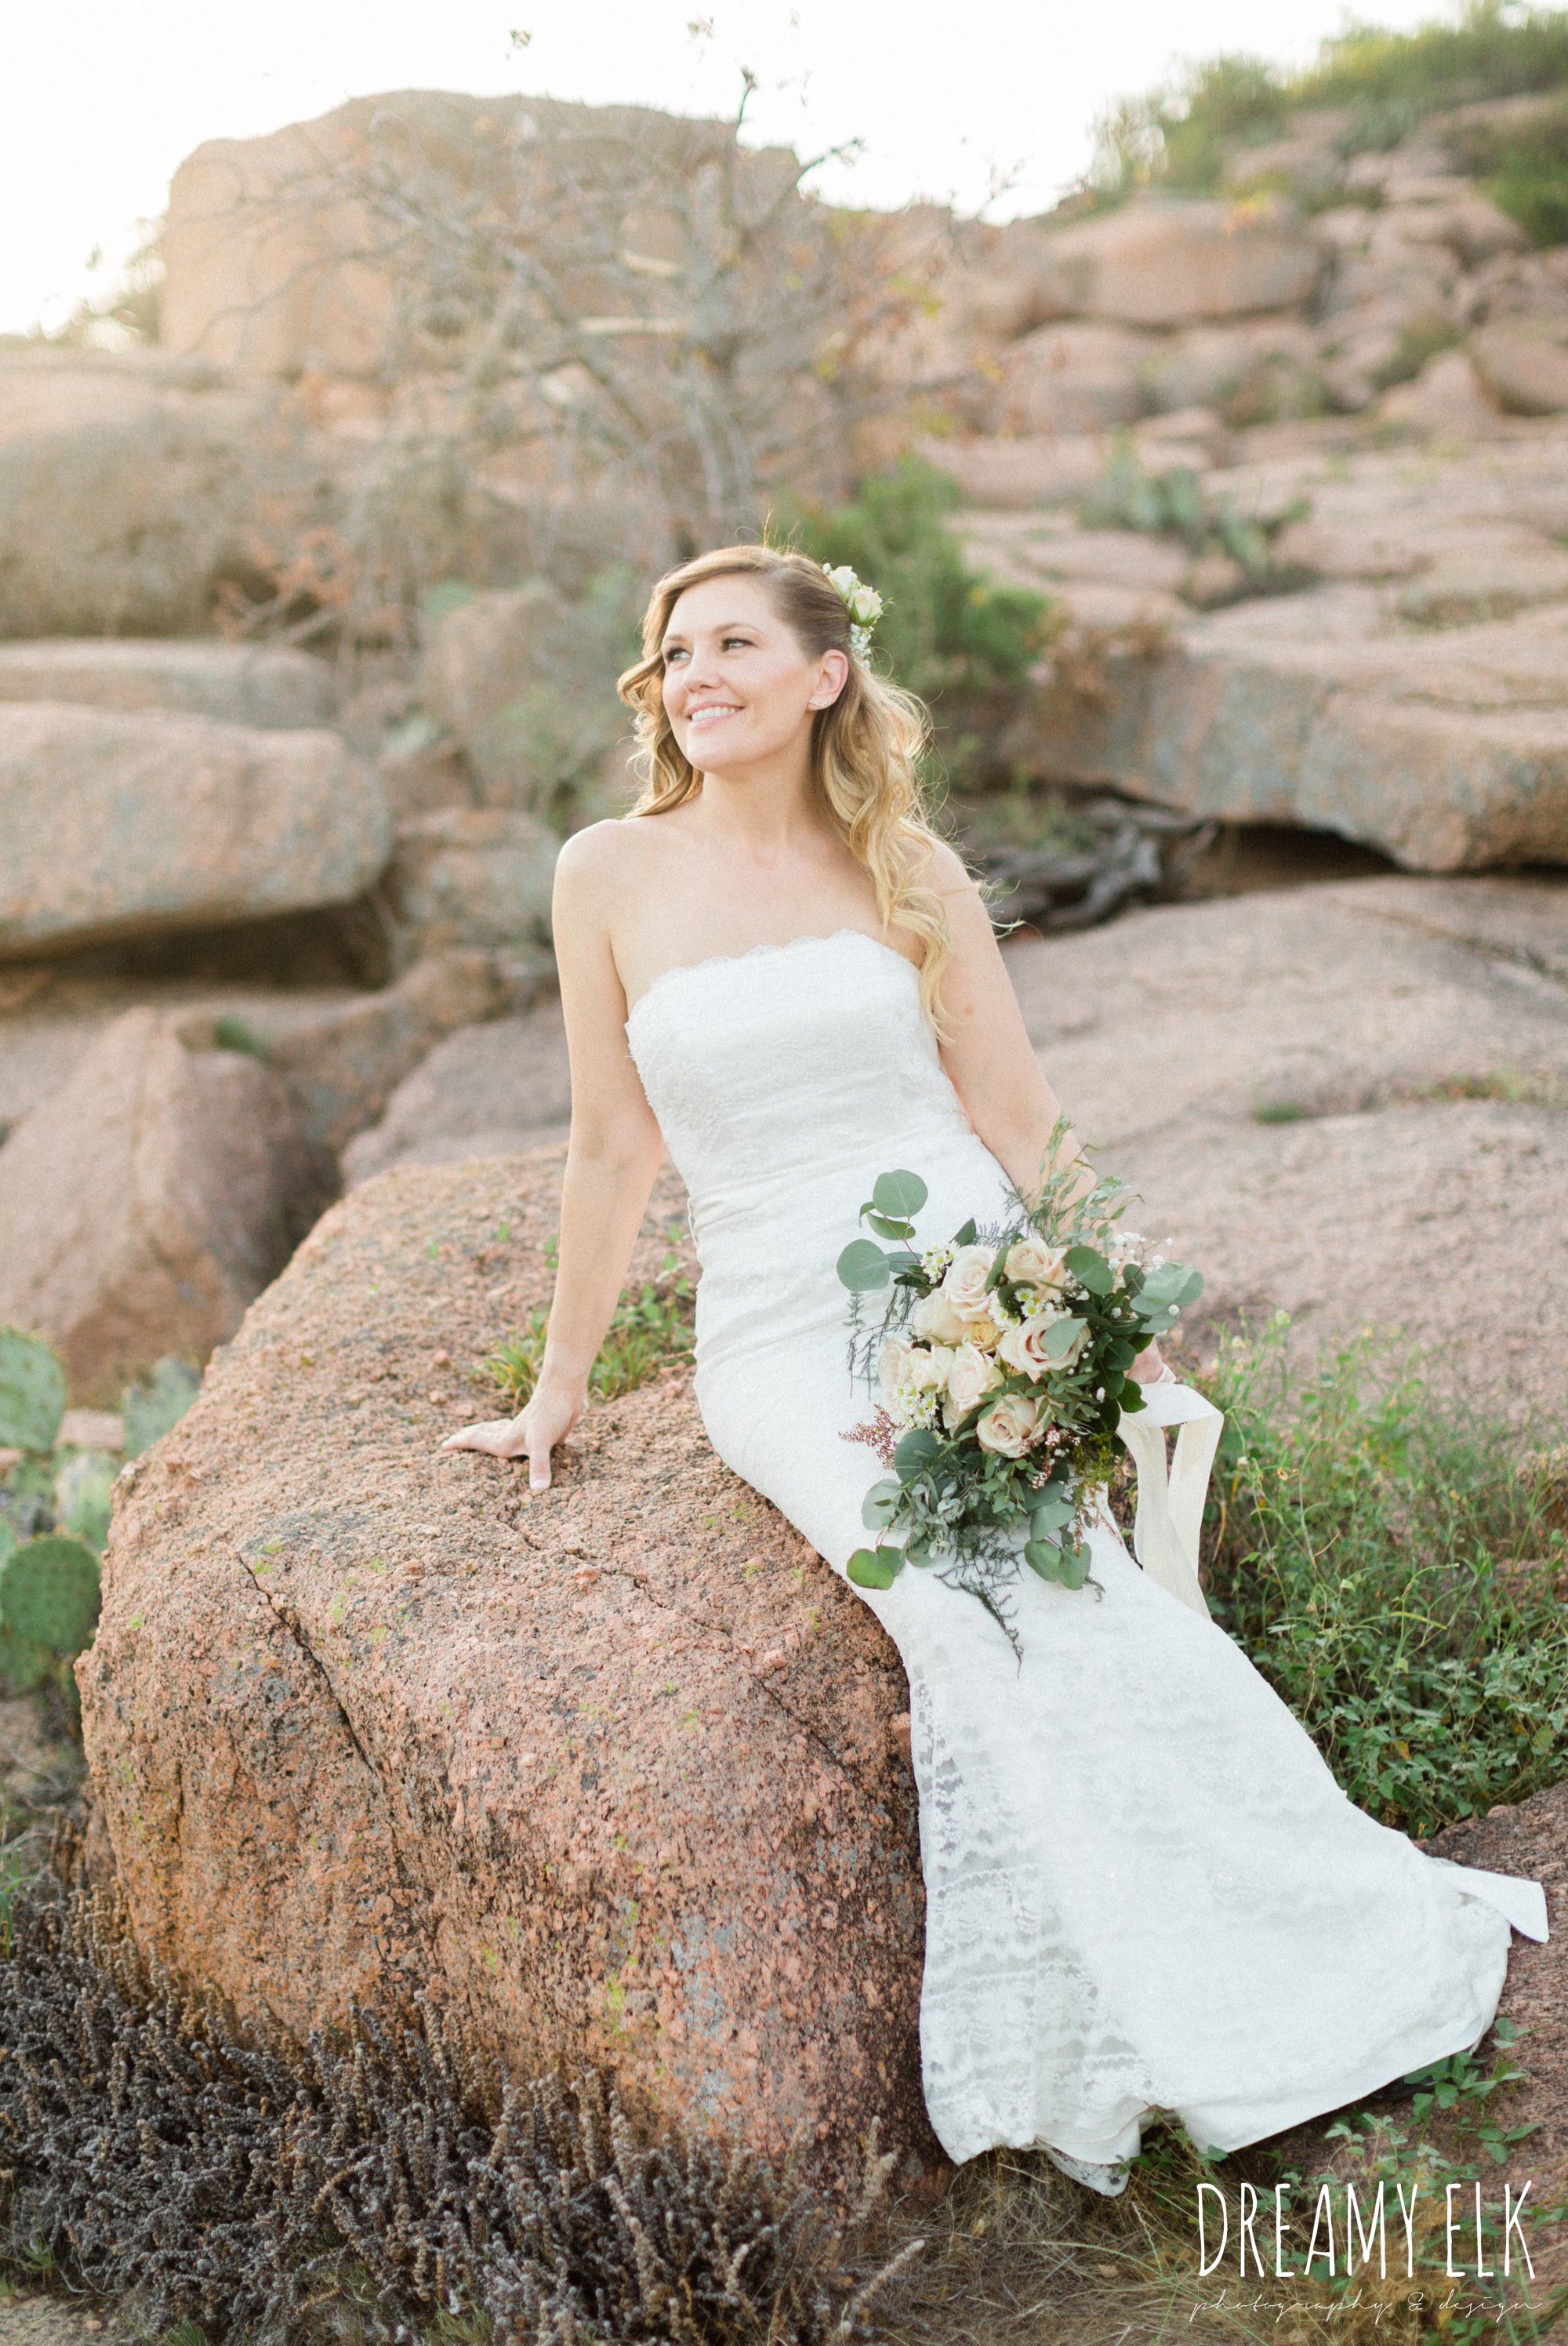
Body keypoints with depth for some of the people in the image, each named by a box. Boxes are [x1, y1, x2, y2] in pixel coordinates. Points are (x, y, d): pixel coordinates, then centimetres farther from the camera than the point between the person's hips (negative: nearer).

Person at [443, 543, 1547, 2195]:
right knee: (978, 1602, -26)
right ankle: (1115, 2046, -15)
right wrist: (559, 1388, 14)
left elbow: (1022, 1125, 8)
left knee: (1048, 1568, -28)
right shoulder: (612, 877, 4)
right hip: (780, 1333, -1)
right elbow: (613, 1149, 10)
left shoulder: (908, 871, 7)